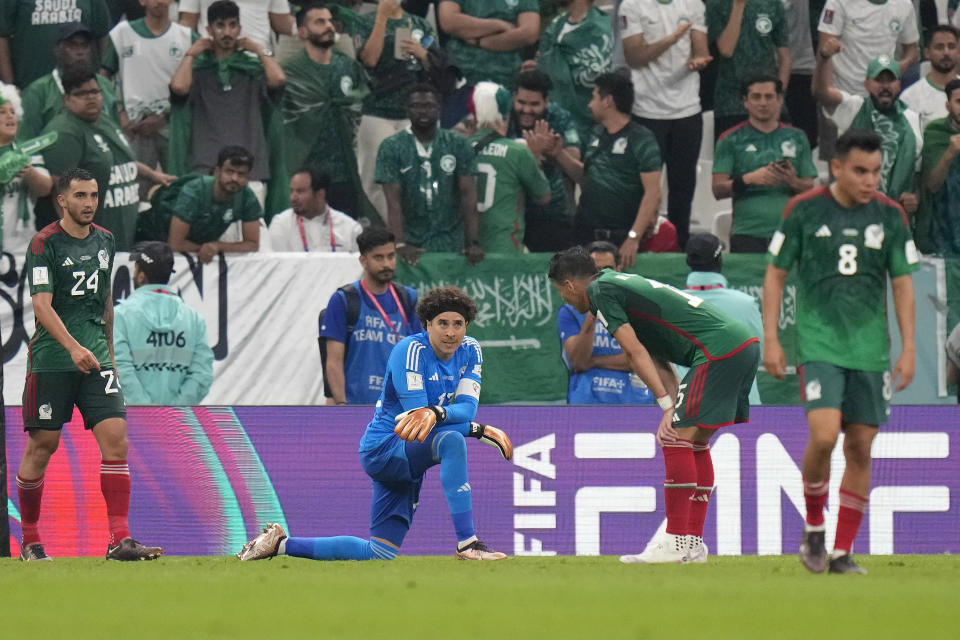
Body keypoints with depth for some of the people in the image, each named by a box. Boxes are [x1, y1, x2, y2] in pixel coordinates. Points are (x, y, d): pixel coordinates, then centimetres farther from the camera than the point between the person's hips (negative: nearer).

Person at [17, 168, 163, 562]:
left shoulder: (104, 241, 13)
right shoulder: (45, 243, -7)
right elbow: (42, 304, -17)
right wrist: (73, 346, -29)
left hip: (94, 357, 5)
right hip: (51, 360, -5)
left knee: (115, 436, -9)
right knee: (42, 445, 0)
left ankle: (119, 539, -13)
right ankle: (29, 540, 14)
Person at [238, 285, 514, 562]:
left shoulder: (470, 350, 2)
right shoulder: (411, 350, -18)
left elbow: (468, 407, -11)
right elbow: (418, 423, -24)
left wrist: (437, 412, -34)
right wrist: (482, 430, -29)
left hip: (406, 458, 8)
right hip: (384, 448, -8)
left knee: (380, 552, 5)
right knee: (452, 440, -37)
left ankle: (282, 543, 20)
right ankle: (467, 543, -38)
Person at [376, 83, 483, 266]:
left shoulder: (458, 145, 5)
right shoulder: (391, 148, 2)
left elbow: (468, 197, -2)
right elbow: (394, 202, -7)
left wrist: (473, 243, -14)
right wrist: (400, 244, -21)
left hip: (451, 243, 1)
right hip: (412, 246, -1)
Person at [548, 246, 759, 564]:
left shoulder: (602, 290, -1)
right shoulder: (624, 285, 26)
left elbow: (635, 353, -8)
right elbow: (659, 361, 19)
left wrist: (667, 406, -9)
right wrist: (673, 410, 7)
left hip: (718, 351, -10)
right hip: (746, 343, 10)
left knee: (677, 440, -8)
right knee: (695, 441, 16)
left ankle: (676, 543, -8)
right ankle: (693, 543, 17)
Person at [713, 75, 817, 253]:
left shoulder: (797, 138, 15)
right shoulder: (731, 140, 9)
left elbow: (810, 189, 13)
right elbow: (718, 190, 3)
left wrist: (792, 181, -10)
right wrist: (749, 179, -14)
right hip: (747, 233, -2)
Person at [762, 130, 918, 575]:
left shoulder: (889, 216, 3)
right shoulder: (804, 210, -4)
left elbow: (902, 284, 9)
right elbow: (775, 274, 3)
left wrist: (908, 348, 4)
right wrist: (771, 339, -2)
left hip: (870, 349, 3)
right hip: (818, 342, -3)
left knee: (860, 447, 2)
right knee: (824, 435, -18)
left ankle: (842, 552, 11)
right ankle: (813, 528, 6)